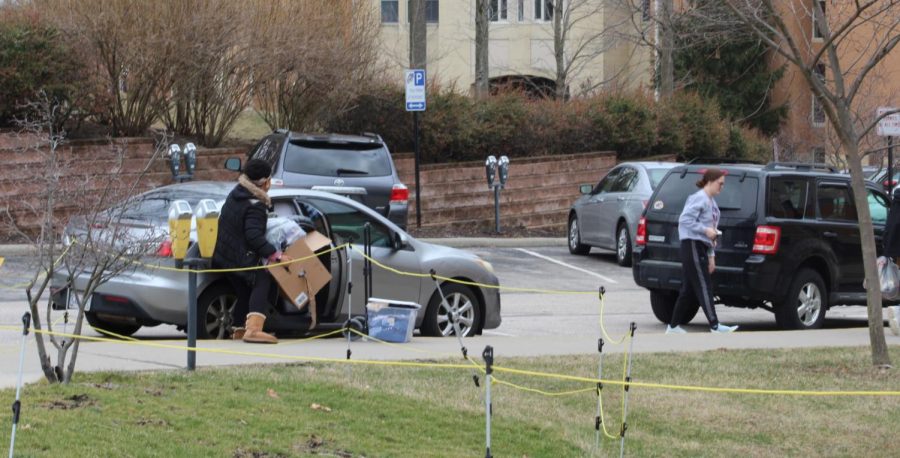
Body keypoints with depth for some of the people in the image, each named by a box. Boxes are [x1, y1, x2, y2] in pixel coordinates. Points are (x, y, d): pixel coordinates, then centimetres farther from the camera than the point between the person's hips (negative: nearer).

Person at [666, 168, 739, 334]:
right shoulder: (699, 198, -10)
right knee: (703, 286, -12)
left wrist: (711, 256, 23)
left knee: (689, 289, 11)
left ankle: (674, 326, 15)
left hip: (701, 248, 10)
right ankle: (715, 325, -17)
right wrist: (705, 230, -21)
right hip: (692, 245, -10)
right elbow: (685, 219, -20)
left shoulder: (711, 202, 20)